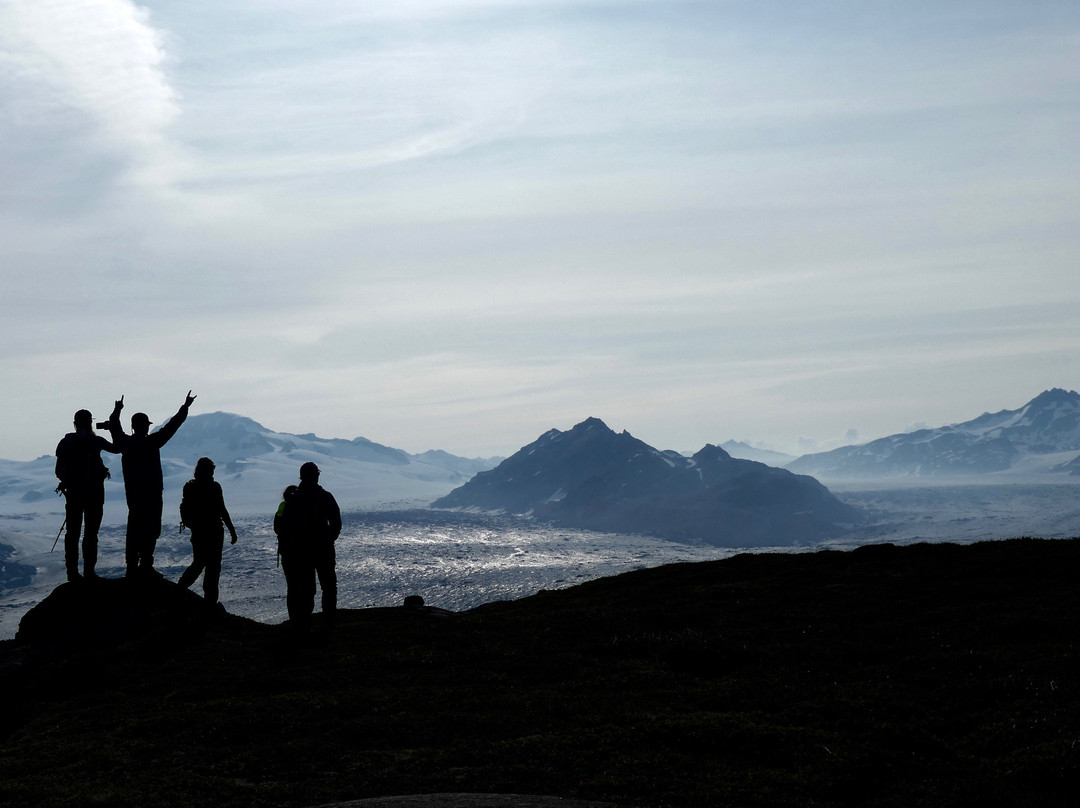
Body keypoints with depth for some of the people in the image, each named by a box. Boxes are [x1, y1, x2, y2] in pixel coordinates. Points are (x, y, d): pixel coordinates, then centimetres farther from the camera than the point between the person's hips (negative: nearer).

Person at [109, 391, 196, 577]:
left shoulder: (125, 443, 2)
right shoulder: (150, 442, -13)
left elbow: (114, 427, 20)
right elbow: (171, 427, -11)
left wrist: (117, 410, 37)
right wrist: (185, 407, -3)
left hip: (132, 494, 6)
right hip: (152, 495, -6)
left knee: (134, 528, 13)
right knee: (151, 530, -4)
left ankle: (132, 566, 13)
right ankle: (145, 566, -9)